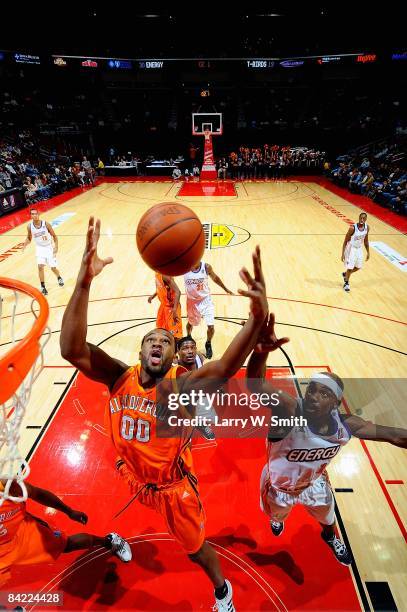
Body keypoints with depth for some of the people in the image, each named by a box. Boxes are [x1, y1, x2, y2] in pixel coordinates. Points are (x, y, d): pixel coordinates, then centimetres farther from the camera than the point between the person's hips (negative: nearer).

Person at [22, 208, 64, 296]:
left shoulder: (46, 224, -19)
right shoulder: (29, 226, -11)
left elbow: (54, 236, -9)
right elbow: (29, 238, 5)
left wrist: (56, 246, -20)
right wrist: (25, 244, -15)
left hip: (49, 247, -2)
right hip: (39, 248, 2)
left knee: (53, 268, 3)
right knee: (40, 266, -15)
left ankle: (59, 278, 38)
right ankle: (43, 286, -2)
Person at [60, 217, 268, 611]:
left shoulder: (182, 386, -30)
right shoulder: (120, 378, -23)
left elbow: (227, 366, -49)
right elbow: (71, 349, -39)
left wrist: (257, 318, -68)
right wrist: (84, 282, -52)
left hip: (173, 485, -3)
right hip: (132, 477, 4)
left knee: (195, 547, 18)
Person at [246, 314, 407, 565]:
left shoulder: (346, 424, -27)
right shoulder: (289, 409, -44)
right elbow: (256, 385, -64)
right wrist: (260, 353, -84)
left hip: (314, 482, 3)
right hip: (280, 485, -3)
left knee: (328, 516, 33)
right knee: (278, 514, 31)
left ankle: (330, 537, 70)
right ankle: (276, 518, 70)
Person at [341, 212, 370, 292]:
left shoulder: (367, 227, -7)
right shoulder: (353, 228, -24)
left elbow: (366, 240, 8)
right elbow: (345, 241, -17)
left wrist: (368, 252, 10)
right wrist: (343, 254, -19)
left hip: (359, 249, 6)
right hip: (351, 249, -6)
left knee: (358, 267, 15)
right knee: (350, 267, -3)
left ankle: (345, 274, 42)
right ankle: (346, 283, 21)